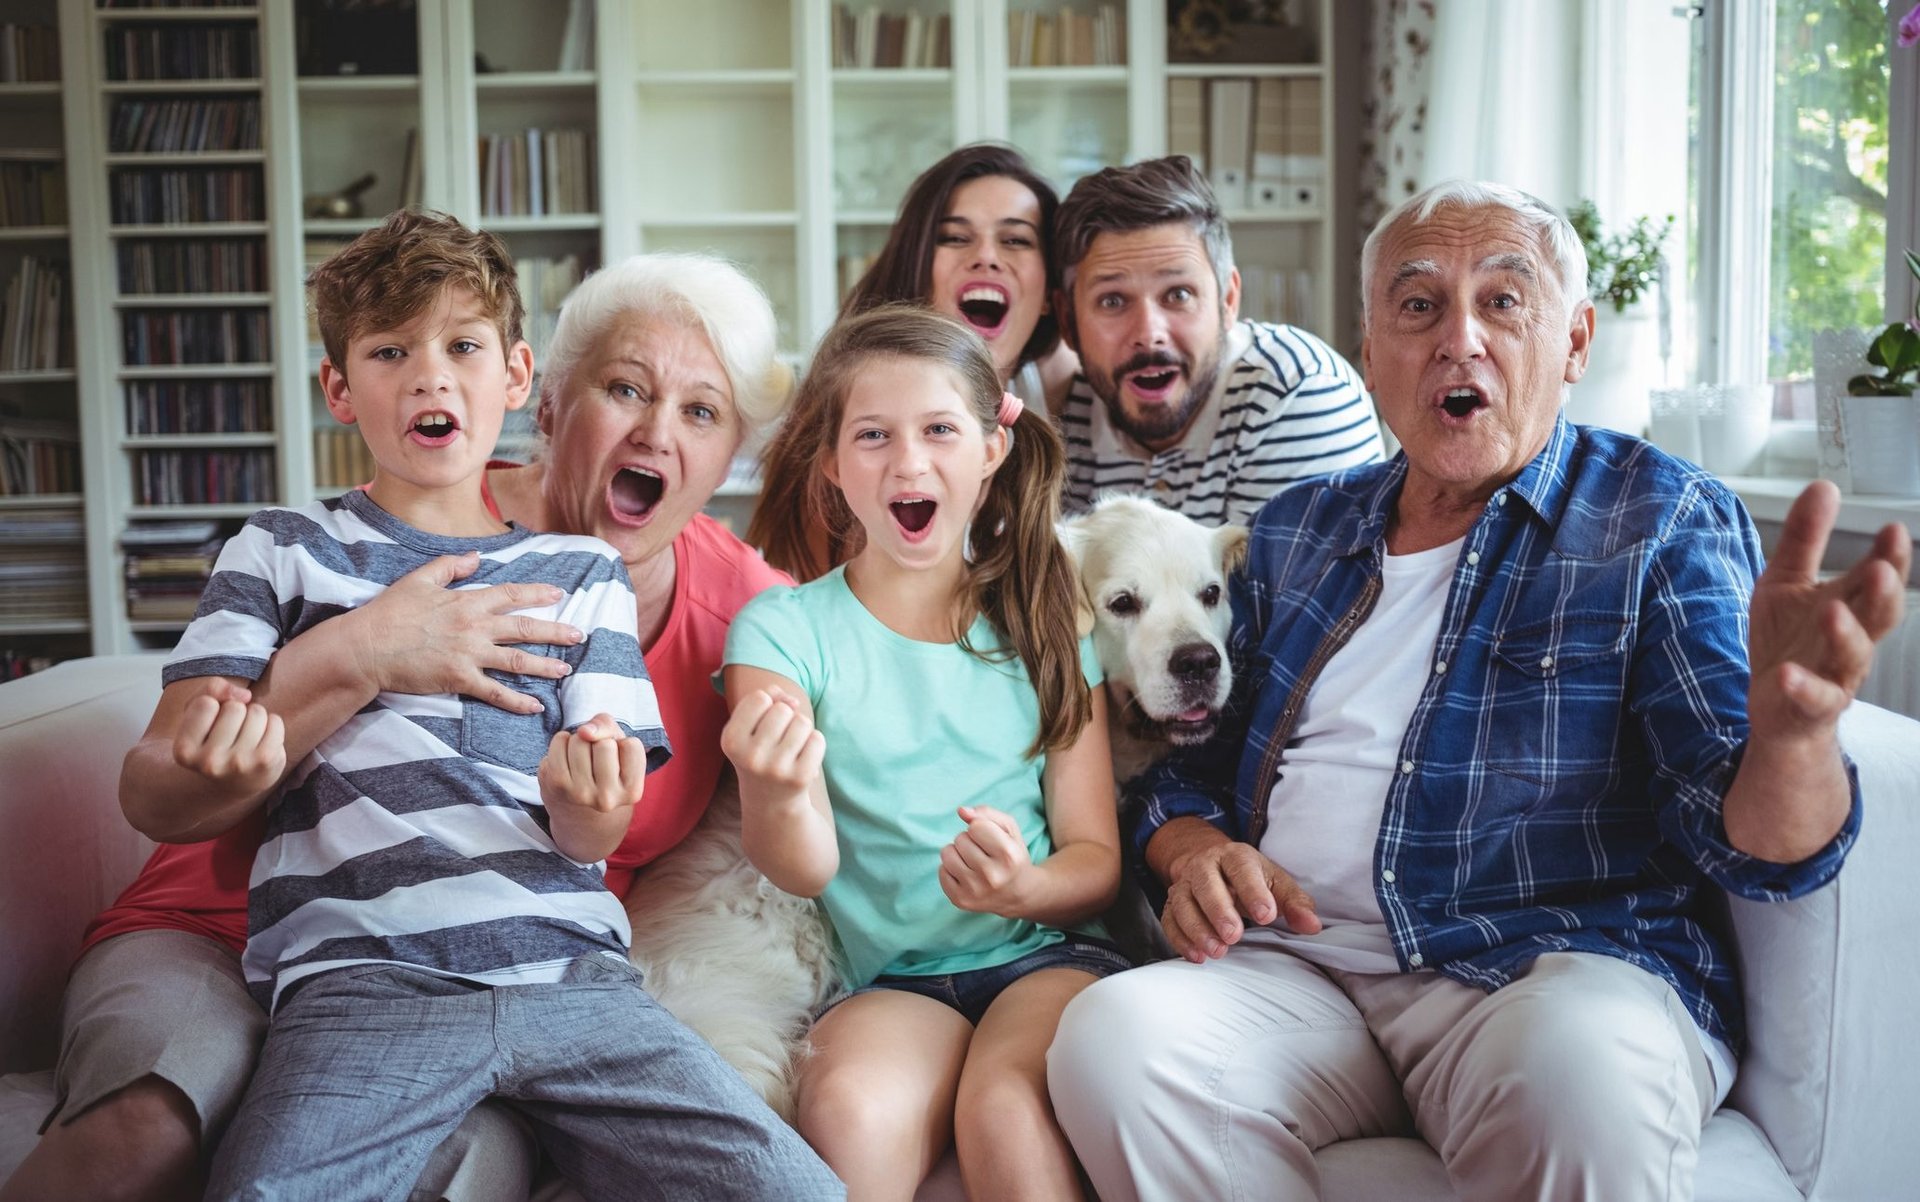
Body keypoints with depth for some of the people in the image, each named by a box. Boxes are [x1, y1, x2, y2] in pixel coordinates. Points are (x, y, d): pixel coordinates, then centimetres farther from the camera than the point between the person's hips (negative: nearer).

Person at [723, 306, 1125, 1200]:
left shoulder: (1043, 625, 9)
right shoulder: (783, 629, 3)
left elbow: (1097, 859, 5)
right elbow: (807, 870, -9)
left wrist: (1026, 887, -19)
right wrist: (774, 798, -34)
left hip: (1046, 953, 1)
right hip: (893, 981, -1)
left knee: (1006, 1109, -30)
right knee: (849, 1110, -33)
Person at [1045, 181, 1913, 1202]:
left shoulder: (1664, 519, 5)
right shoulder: (1294, 533, 18)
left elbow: (1753, 844, -6)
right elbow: (1190, 764, 23)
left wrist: (1790, 728, -30)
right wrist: (1196, 851, -1)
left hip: (1557, 969, -3)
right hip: (1293, 963, 4)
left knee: (1581, 1074, -38)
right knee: (1109, 1037, -28)